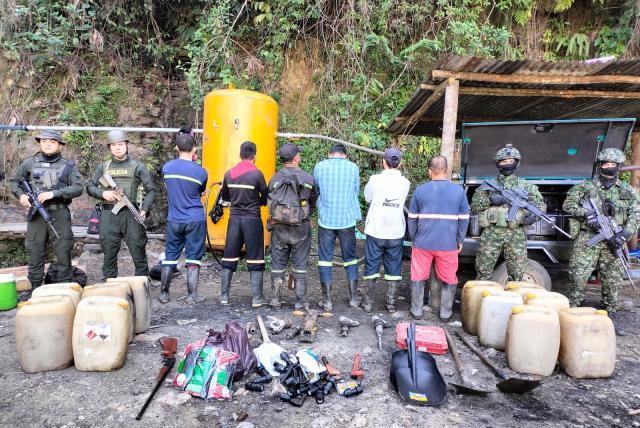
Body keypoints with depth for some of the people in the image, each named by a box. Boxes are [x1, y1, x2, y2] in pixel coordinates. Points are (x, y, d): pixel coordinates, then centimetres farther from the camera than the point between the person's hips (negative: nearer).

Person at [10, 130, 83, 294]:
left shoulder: (68, 165, 3)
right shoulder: (29, 163, 9)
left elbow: (78, 188, -6)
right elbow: (15, 181, 18)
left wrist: (53, 193, -15)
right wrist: (21, 195, -2)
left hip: (60, 214, -2)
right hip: (36, 214, 2)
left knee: (63, 253, 2)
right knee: (35, 252, 7)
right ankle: (35, 289, 20)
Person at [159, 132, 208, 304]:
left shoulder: (167, 167, -1)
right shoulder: (200, 171, -10)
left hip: (174, 220, 3)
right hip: (195, 221, -3)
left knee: (170, 256, 12)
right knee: (193, 257, 5)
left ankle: (163, 293, 19)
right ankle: (192, 295, 8)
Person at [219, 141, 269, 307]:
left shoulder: (229, 173, 3)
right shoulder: (256, 173, -10)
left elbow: (224, 196, 14)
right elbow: (266, 198, -4)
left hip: (234, 218, 4)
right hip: (252, 219, -4)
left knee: (229, 258, 12)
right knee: (255, 260, 4)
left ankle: (224, 295, 17)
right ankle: (256, 298, 5)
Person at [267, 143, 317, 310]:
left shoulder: (275, 179, -2)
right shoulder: (308, 178, -5)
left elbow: (269, 202, 3)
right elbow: (313, 202, 4)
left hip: (279, 227, 1)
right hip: (300, 228, -1)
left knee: (278, 264, 12)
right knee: (300, 265, 9)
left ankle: (275, 300, 17)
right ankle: (301, 301, 15)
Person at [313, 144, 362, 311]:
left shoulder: (319, 167, -1)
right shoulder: (353, 167, -1)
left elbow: (316, 191, 10)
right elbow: (356, 191, 8)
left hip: (326, 220, 0)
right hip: (347, 220, 1)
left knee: (325, 259, 8)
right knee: (350, 259, 14)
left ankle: (327, 300, 12)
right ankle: (354, 298, 21)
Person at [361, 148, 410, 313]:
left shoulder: (375, 179, -10)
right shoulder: (405, 183, -1)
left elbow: (367, 198, 3)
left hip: (375, 231, -2)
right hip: (396, 233, 2)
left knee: (371, 267, 9)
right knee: (394, 269, 13)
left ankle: (368, 303, 15)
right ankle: (391, 304, 18)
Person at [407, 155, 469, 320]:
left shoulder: (420, 190, -2)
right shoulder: (459, 190, -2)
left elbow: (412, 219, 3)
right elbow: (464, 219, 2)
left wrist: (413, 239, 14)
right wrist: (460, 241, 12)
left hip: (422, 244, 0)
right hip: (448, 245, 0)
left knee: (418, 278, 15)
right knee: (449, 280, 16)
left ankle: (416, 311, 21)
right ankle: (445, 313, 23)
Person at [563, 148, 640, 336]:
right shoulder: (586, 186, 5)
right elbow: (568, 204, -2)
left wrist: (625, 233, -10)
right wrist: (585, 214, -19)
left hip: (613, 242, 2)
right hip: (587, 240, -2)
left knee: (612, 280, 7)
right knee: (578, 277, -4)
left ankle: (611, 315, 20)